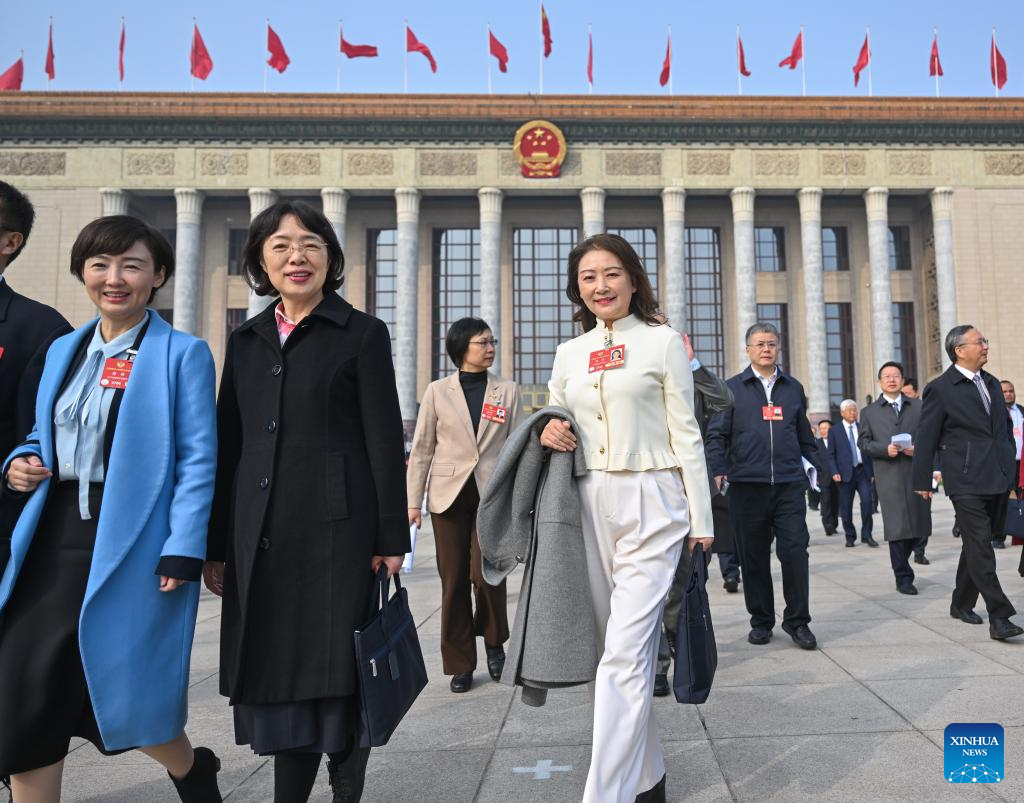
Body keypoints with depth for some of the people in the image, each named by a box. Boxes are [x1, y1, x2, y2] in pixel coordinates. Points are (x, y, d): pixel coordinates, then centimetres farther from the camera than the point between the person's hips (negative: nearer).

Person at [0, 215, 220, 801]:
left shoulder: (183, 354, -6)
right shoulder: (64, 349, 13)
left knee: (128, 688, 6)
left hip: (131, 549, -5)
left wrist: (183, 552, -17)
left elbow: (197, 461, -10)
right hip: (54, 543, 6)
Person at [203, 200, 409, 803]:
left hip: (337, 527, -4)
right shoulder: (246, 341, 14)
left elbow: (386, 441, -4)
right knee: (277, 675, 11)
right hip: (261, 535, 5)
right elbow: (228, 447, 13)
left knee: (336, 670, 5)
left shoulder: (363, 333, 1)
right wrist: (217, 544, 10)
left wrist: (391, 538, -8)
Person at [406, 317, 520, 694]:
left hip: (492, 493, 0)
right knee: (453, 581, 5)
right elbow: (421, 449, 5)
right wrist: (412, 500, 1)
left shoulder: (507, 390, 7)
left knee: (486, 574, -8)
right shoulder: (438, 391, 5)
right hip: (449, 494, 1)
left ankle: (494, 640, 23)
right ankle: (460, 664, 19)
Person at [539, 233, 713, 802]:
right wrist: (548, 434, -4)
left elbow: (686, 433, 0)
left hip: (651, 505, -4)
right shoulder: (569, 353, 14)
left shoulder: (662, 341, 2)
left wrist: (702, 520, -2)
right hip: (590, 505, 5)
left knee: (625, 653, -10)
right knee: (615, 647, 12)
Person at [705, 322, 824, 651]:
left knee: (795, 550, -4)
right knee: (754, 556, 6)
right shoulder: (733, 388, 7)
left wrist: (817, 469, 13)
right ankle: (761, 621, 19)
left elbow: (805, 436, 20)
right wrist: (718, 470, -9)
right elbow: (717, 434, 2)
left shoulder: (793, 387, 15)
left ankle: (797, 621, 11)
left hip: (789, 483, 2)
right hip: (747, 484, -1)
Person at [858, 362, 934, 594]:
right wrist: (885, 449, -12)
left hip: (917, 473, 2)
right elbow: (863, 443, 5)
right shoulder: (869, 412, 10)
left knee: (919, 525, 6)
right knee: (897, 527, -6)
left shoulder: (919, 407, 14)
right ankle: (903, 577, 3)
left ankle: (901, 562, 31)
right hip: (889, 477, -2)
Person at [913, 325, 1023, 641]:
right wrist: (922, 480, -5)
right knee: (980, 545, -10)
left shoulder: (992, 383, 15)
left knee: (975, 543, 14)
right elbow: (926, 437, -5)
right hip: (965, 480, -7)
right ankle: (999, 616, -9)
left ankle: (962, 604, 26)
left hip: (993, 479, 7)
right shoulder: (940, 389, -6)